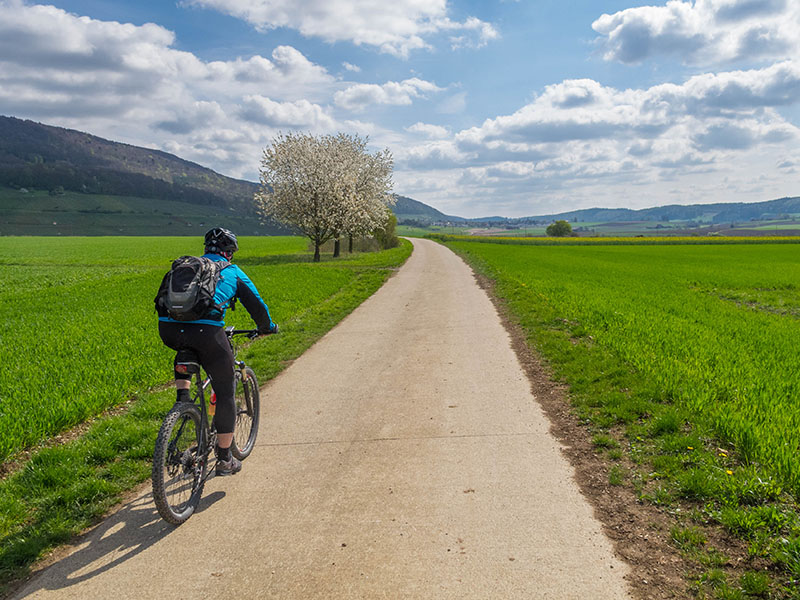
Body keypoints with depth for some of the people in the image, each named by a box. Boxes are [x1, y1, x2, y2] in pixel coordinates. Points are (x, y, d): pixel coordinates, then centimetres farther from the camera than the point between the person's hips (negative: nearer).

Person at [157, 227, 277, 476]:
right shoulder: (232, 271, 19)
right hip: (206, 331, -4)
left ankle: (182, 397, 23)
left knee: (186, 350, 42)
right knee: (225, 393, 11)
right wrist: (267, 327, 42)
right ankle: (225, 459, 16)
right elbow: (256, 305, 22)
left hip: (168, 330, 4)